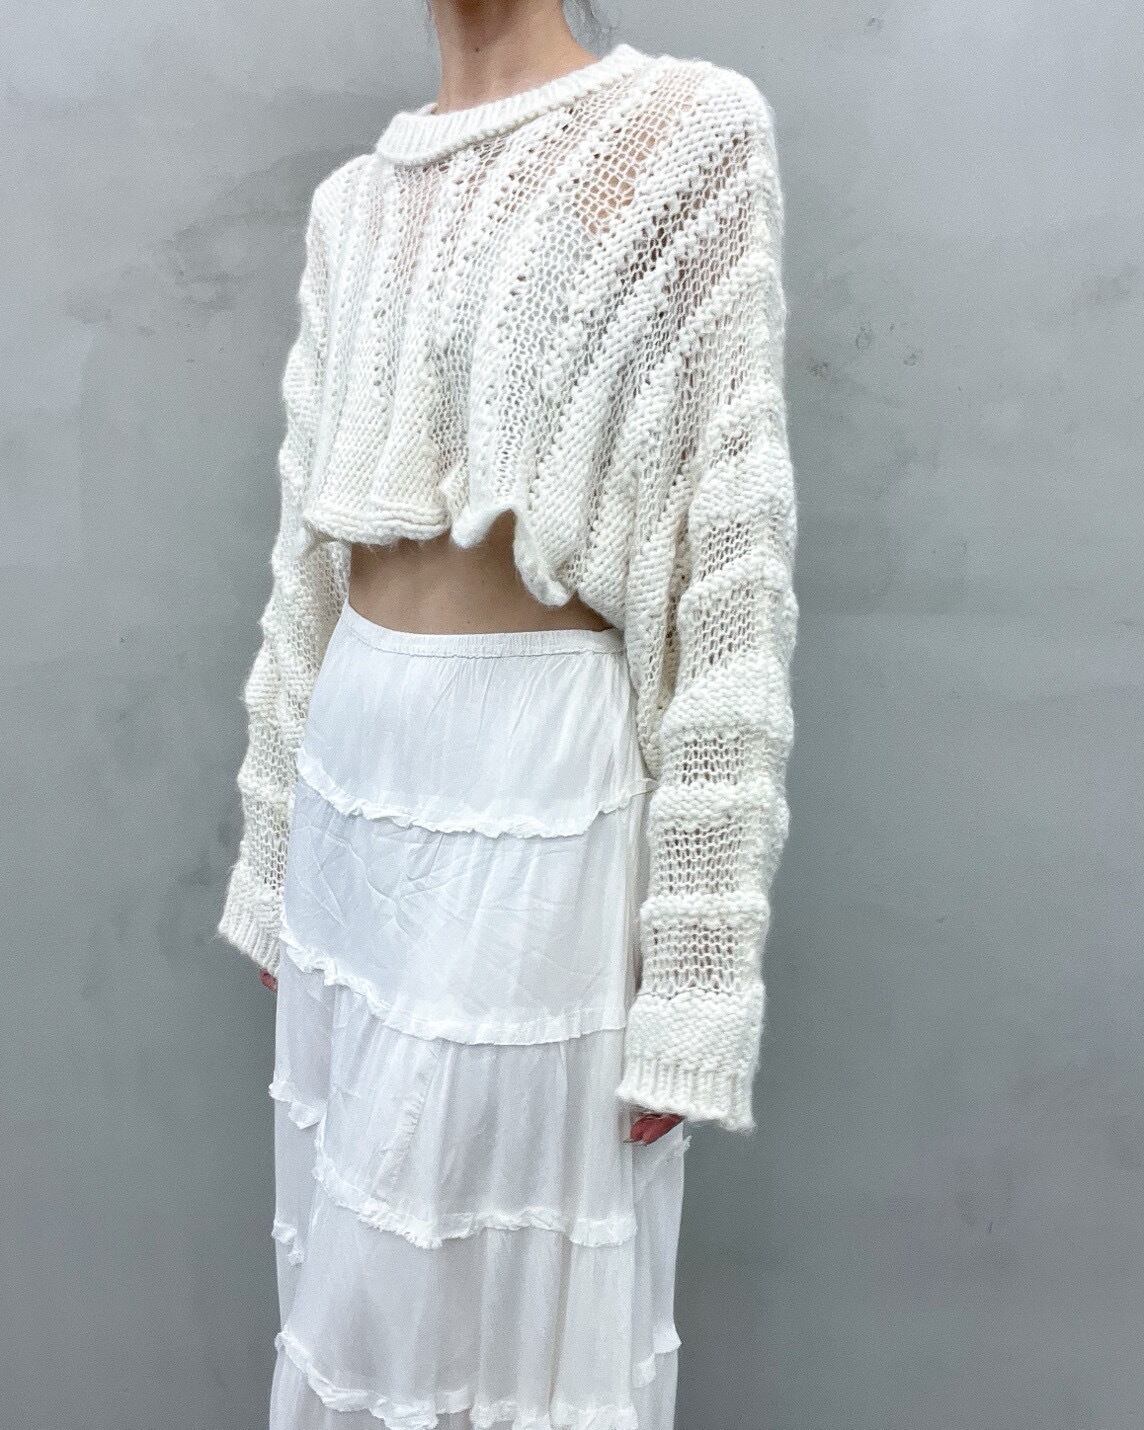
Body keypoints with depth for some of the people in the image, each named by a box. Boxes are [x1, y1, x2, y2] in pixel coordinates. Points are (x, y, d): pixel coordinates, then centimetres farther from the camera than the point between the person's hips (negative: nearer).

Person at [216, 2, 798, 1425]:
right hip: (354, 769, 6)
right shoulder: (353, 202, 11)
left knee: (507, 1290, 8)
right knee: (359, 1257, 20)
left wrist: (693, 962, -13)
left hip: (535, 784, -6)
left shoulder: (690, 137, -6)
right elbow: (311, 544, 14)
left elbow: (731, 560, -11)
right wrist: (276, 857, 16)